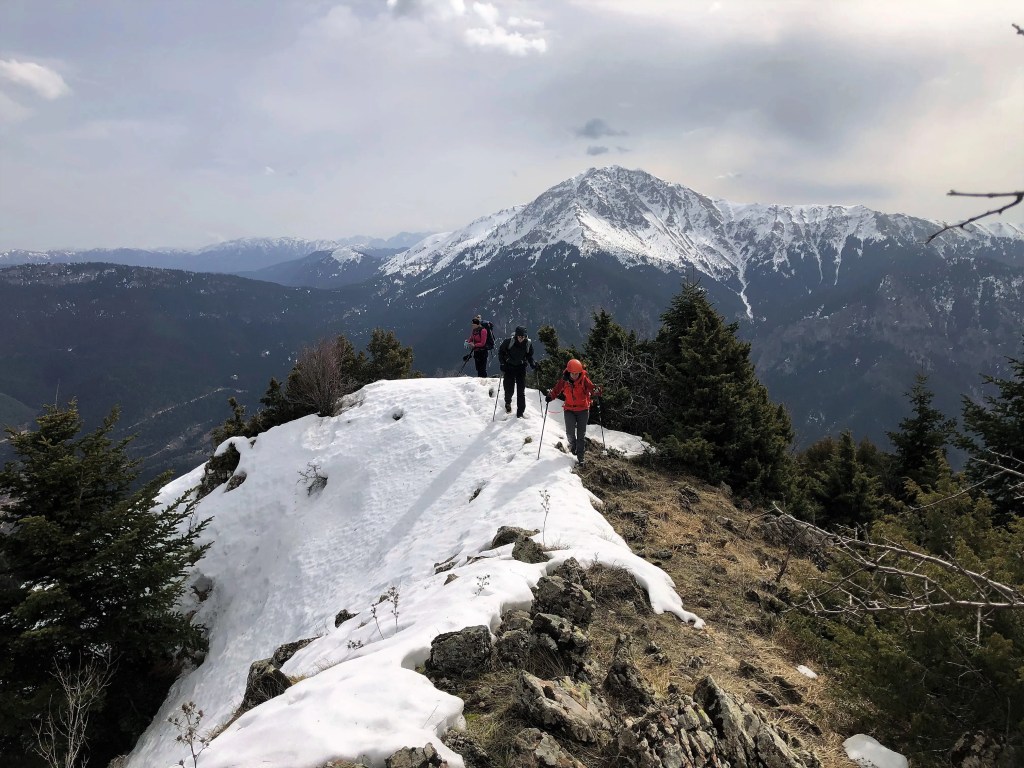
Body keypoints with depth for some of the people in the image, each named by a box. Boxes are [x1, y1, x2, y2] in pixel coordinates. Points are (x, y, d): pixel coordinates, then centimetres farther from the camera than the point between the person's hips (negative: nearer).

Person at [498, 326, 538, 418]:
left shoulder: (528, 343, -8)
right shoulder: (509, 341, -16)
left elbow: (529, 356, 9)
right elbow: (501, 351, -2)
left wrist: (533, 364, -7)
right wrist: (502, 364, -10)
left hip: (521, 368, 1)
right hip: (509, 367, -1)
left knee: (521, 391, -4)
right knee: (509, 389, 3)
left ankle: (520, 412, 5)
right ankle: (508, 403, 37)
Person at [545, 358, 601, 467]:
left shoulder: (584, 379, -12)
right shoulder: (564, 380, -8)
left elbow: (591, 388, -20)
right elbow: (556, 390, -3)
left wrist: (596, 391, -41)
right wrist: (550, 396, -22)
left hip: (583, 410, 0)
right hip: (569, 409, 0)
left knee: (581, 434, 3)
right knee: (570, 431, -14)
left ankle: (580, 456, 16)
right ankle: (572, 444, 21)